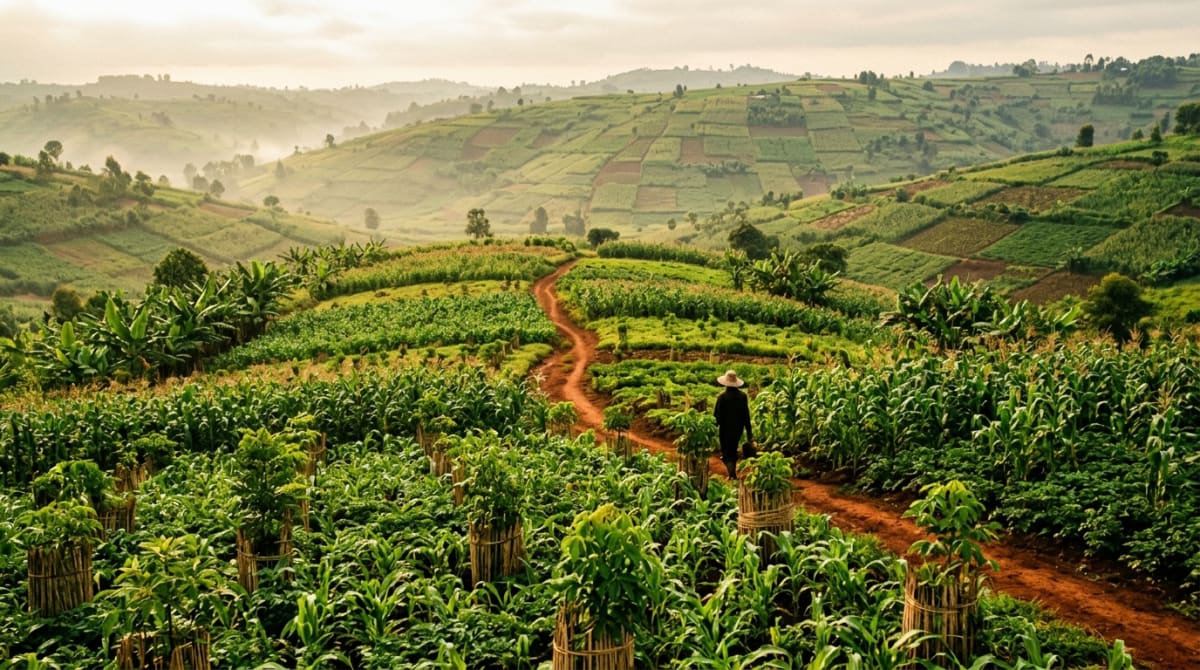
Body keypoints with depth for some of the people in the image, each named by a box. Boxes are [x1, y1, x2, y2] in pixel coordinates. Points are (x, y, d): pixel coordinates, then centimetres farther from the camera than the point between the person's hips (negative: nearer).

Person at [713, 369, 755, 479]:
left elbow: (716, 415, -12)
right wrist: (749, 433, 9)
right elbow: (746, 415, 2)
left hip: (725, 429, -4)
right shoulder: (743, 396, -5)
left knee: (726, 454, 5)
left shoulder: (722, 396, -17)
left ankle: (732, 474, -12)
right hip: (738, 429, 4)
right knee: (733, 451, 22)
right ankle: (732, 472, 31)